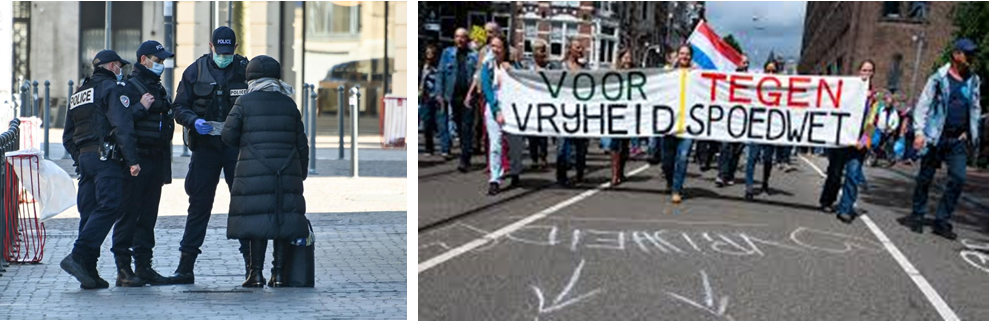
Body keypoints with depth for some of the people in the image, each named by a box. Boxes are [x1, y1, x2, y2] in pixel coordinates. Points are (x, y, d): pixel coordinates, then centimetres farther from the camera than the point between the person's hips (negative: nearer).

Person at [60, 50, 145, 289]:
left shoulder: (78, 94, 23)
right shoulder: (110, 88, -2)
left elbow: (68, 137, 23)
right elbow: (122, 125, -14)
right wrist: (132, 159, -16)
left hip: (84, 158, 9)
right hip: (106, 158, -8)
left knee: (89, 213, 6)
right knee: (109, 207, -12)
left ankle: (88, 272, 3)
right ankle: (77, 256, -23)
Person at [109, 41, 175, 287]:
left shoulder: (159, 89, 19)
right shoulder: (129, 87, -6)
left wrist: (165, 166, 21)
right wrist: (141, 109, -25)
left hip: (156, 162, 8)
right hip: (136, 161, -8)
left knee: (148, 215, 9)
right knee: (129, 213, -6)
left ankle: (143, 266, 14)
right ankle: (123, 268, -3)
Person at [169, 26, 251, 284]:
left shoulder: (246, 70, 2)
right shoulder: (195, 71, 4)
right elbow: (179, 106, 5)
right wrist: (194, 121, -15)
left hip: (238, 146, -1)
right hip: (205, 145, 1)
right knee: (199, 205, 3)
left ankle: (252, 264, 8)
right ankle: (185, 267, 7)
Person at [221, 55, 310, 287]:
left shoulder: (244, 103, -2)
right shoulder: (289, 104, 9)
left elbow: (228, 135, -1)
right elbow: (301, 144, 11)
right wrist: (301, 173, 20)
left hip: (254, 173, -3)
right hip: (288, 173, 3)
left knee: (257, 219, 1)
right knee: (283, 219, 6)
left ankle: (256, 274, 2)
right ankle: (279, 273, 7)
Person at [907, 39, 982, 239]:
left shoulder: (973, 81, 9)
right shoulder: (939, 78, -4)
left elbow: (975, 108, 18)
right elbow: (923, 105, -4)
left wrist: (972, 135, 12)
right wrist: (919, 131, -12)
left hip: (958, 140, 3)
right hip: (936, 137, -3)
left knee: (958, 178, -7)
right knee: (925, 178, 6)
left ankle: (941, 221, 1)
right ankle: (917, 216, 22)